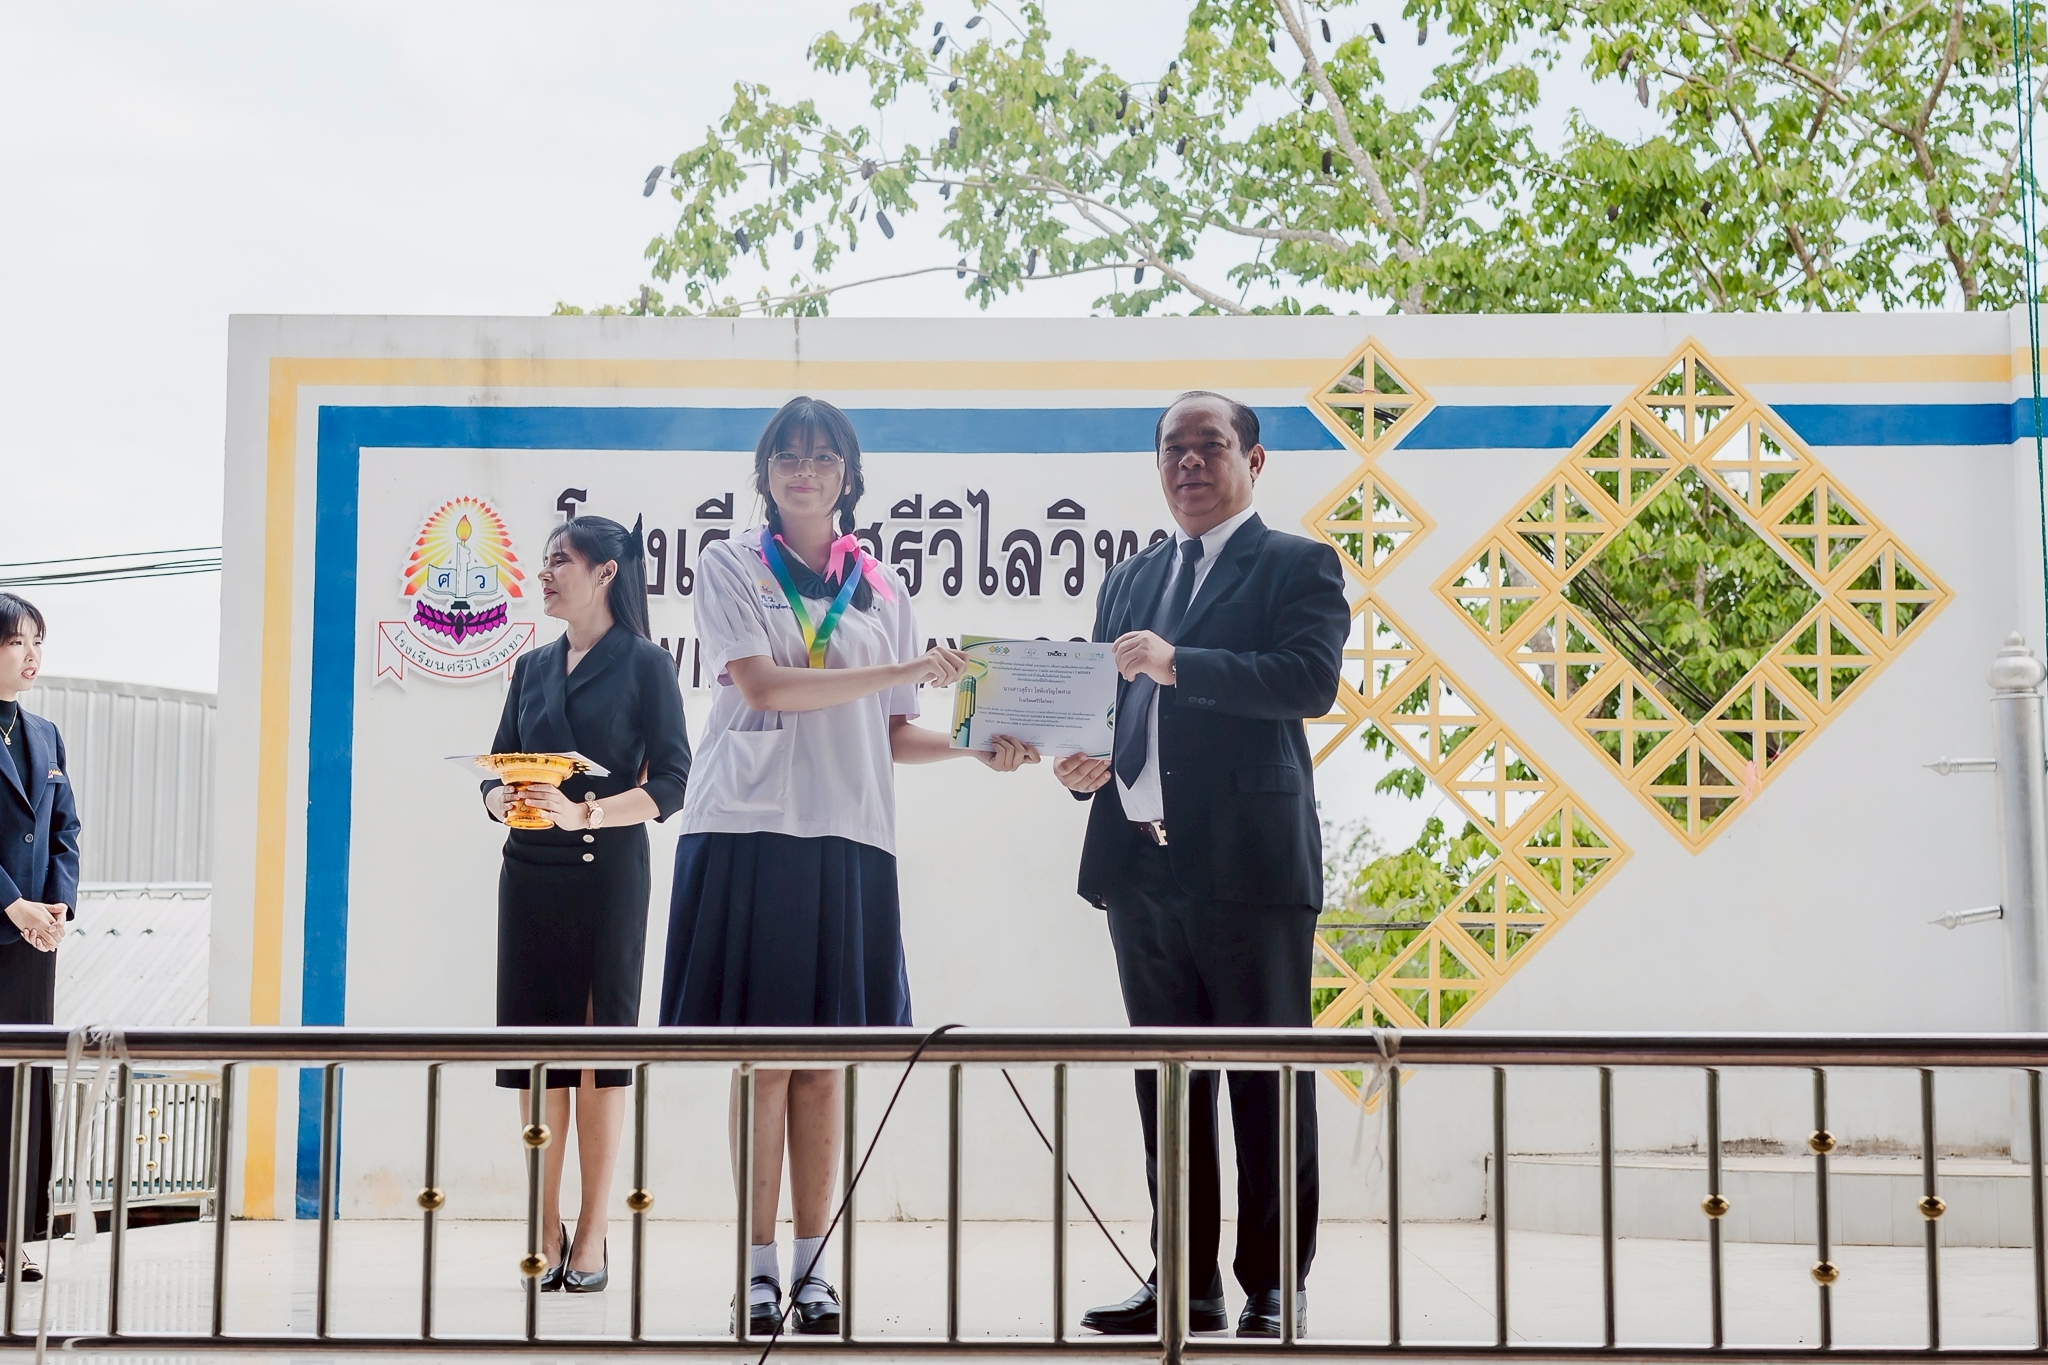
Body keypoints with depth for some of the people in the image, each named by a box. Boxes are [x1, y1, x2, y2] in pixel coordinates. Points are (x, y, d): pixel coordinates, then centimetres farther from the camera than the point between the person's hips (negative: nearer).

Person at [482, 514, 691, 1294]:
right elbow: (497, 770, 14)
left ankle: (591, 1236, 1)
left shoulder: (645, 665, 0)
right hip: (530, 872, 5)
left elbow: (670, 784, -8)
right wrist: (503, 799, -9)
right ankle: (545, 1230, 8)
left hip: (606, 871, -5)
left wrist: (582, 813, -21)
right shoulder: (532, 667, 15)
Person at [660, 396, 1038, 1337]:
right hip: (750, 829, -3)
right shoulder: (731, 567, 6)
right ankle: (760, 1265, 3)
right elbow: (763, 684, -9)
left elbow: (894, 737, 16)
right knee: (763, 1058, -3)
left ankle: (812, 1261, 8)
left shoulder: (881, 591, 16)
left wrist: (977, 747, -3)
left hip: (847, 837, 3)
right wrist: (910, 669, -11)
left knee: (823, 1063, 3)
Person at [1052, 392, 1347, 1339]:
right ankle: (1187, 1284, 17)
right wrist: (1084, 765, 0)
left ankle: (1274, 1289, 6)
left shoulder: (1297, 565, 2)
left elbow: (1312, 681, -14)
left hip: (1249, 864, -6)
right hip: (1140, 864, 6)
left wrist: (1177, 663, -22)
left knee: (1268, 1084, -1)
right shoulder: (1128, 582, 21)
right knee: (1167, 1083, 10)